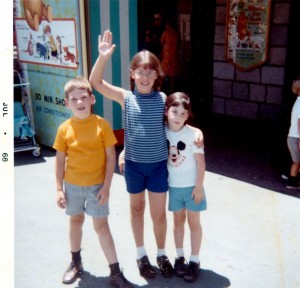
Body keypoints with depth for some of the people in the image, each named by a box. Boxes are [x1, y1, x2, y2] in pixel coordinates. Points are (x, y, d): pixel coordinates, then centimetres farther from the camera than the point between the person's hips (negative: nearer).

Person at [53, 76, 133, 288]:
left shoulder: (102, 124, -12)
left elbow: (111, 156, -9)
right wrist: (59, 189, -1)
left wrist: (106, 186, -12)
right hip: (72, 185, 3)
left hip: (97, 185, -2)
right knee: (76, 221, 18)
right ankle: (76, 263, 38)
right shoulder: (64, 129, -7)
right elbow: (60, 160, 0)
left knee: (101, 226, 1)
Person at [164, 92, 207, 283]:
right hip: (173, 186, 3)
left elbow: (200, 161, -13)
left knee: (194, 222, 10)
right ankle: (179, 257, 32)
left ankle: (195, 261, 23)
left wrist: (199, 186, -12)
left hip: (191, 185, -2)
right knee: (178, 220, 17)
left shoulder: (193, 134, -16)